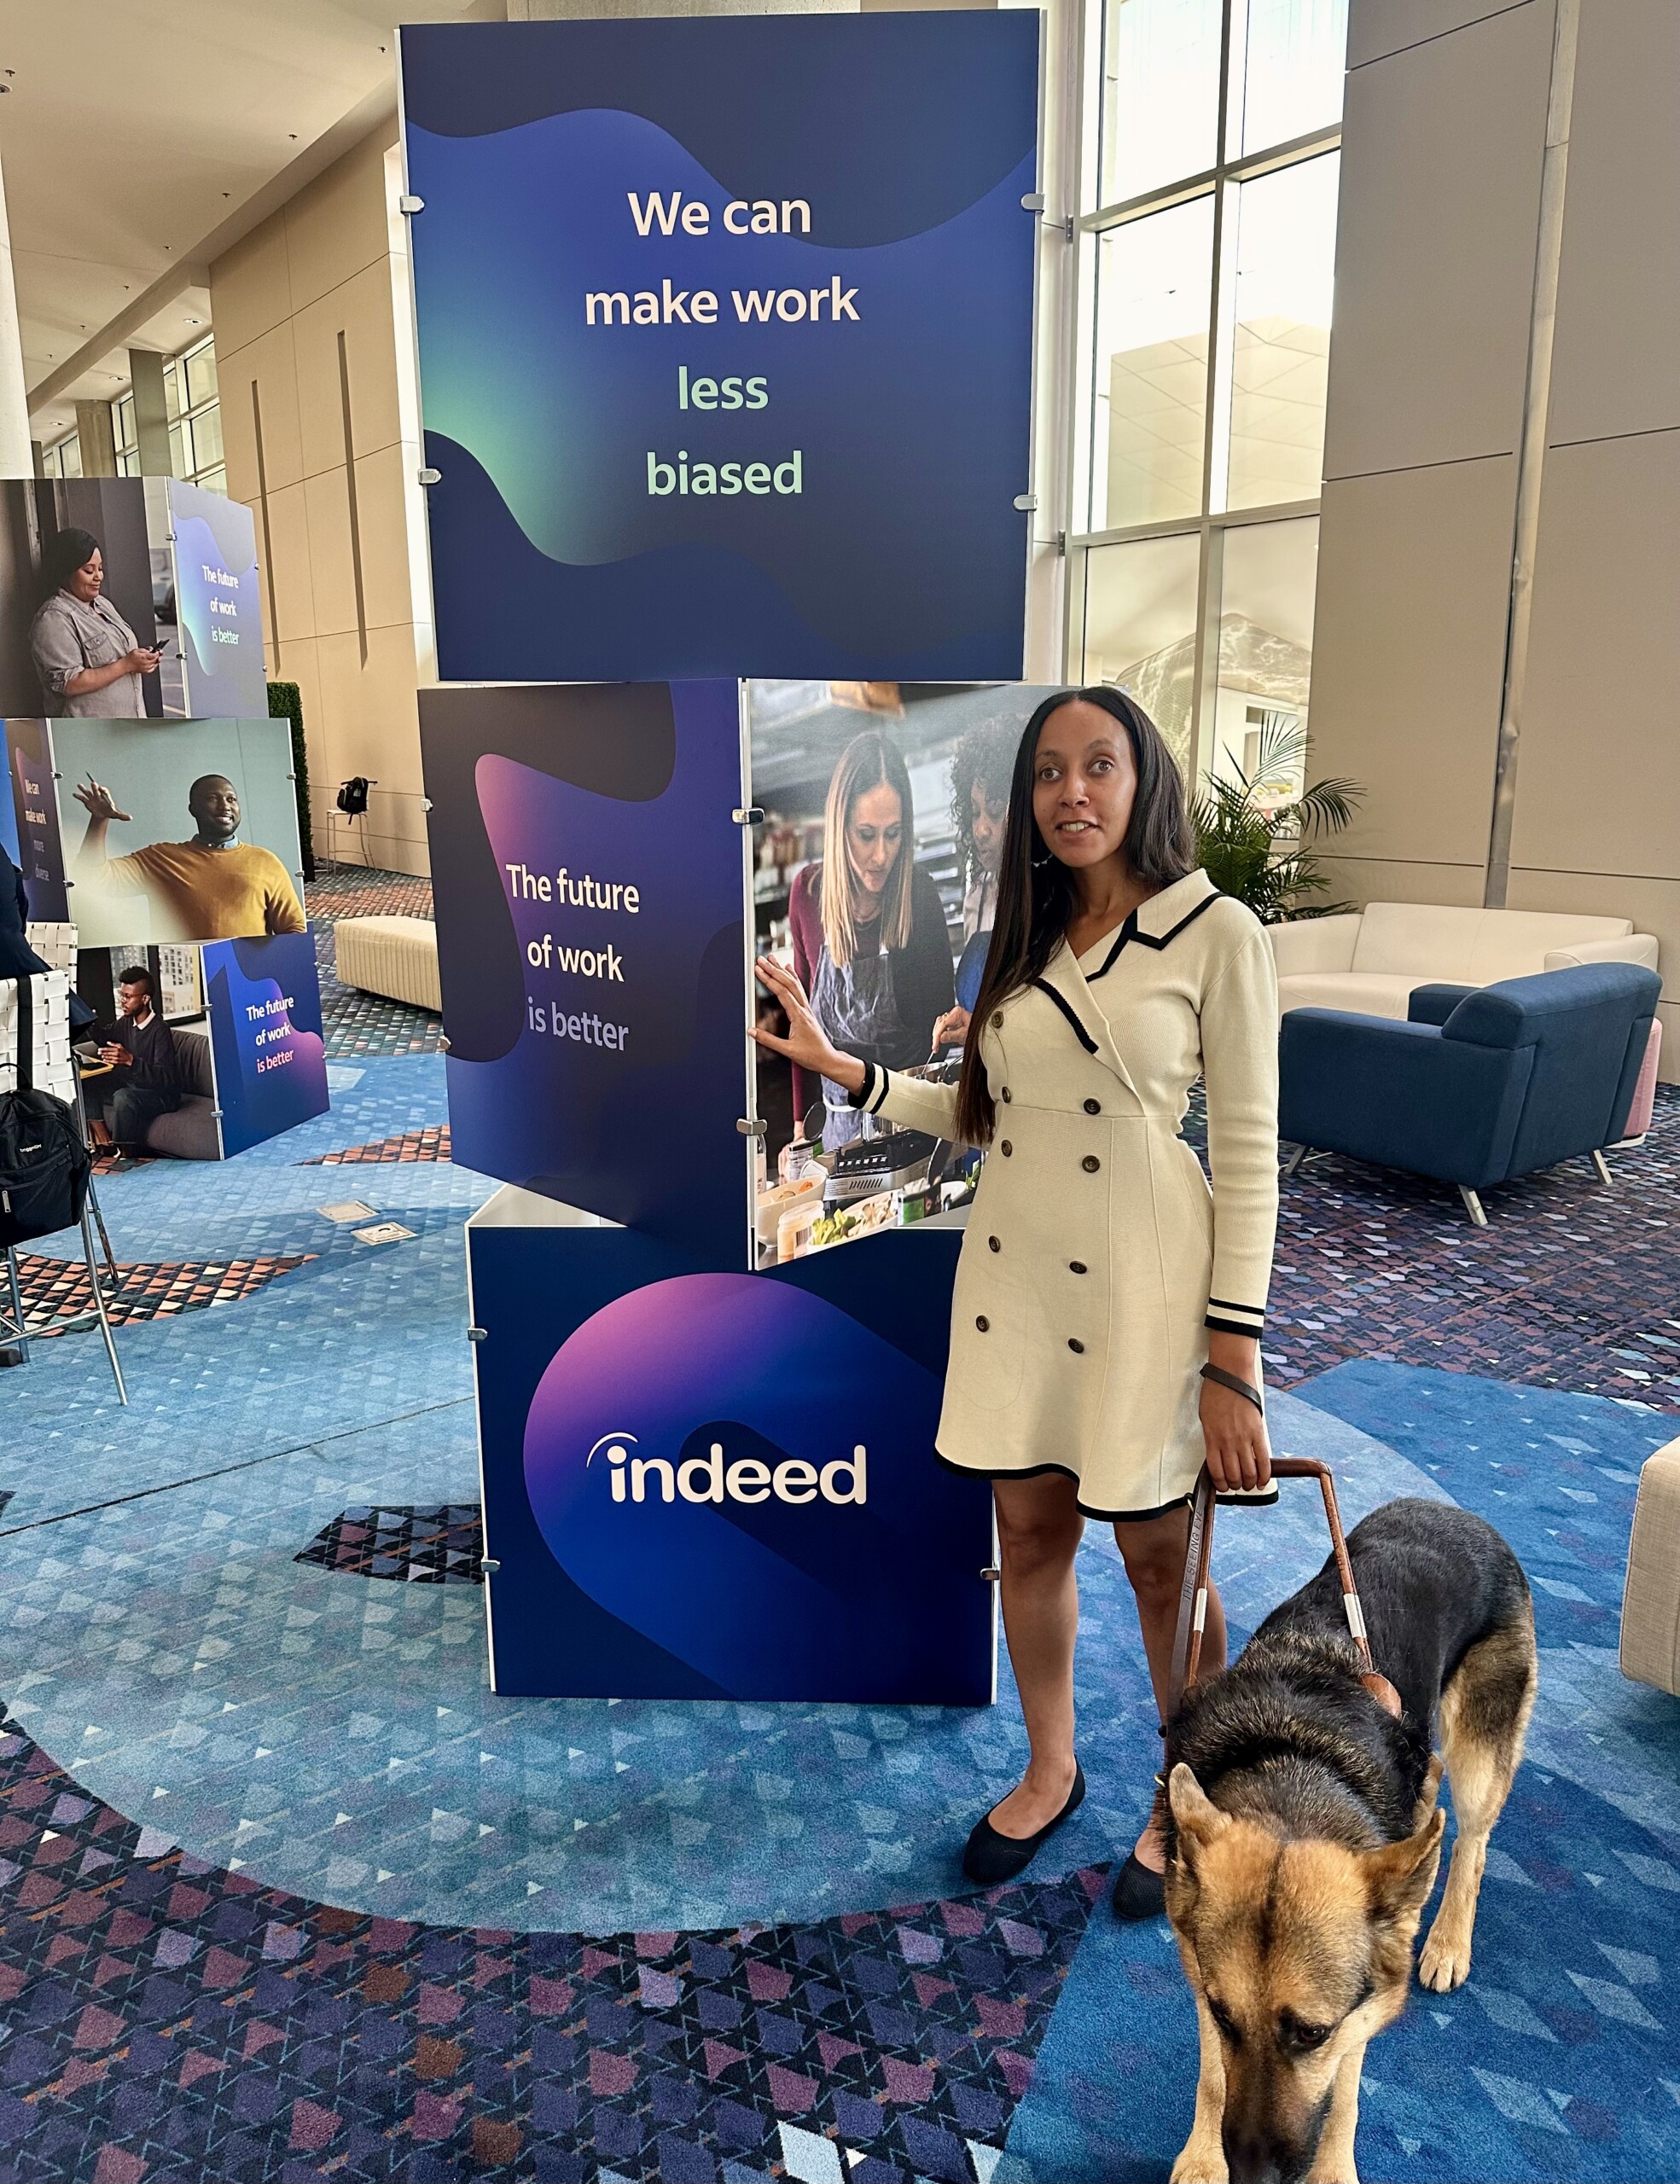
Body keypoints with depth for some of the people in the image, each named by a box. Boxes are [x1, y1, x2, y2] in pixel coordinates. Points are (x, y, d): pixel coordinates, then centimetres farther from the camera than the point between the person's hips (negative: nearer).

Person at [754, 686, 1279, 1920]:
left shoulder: (1217, 934, -9)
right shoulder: (1026, 937, 8)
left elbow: (1248, 1154, -10)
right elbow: (983, 1114, 11)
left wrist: (1232, 1363, -12)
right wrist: (843, 1068, 2)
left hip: (1140, 1284, -5)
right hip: (1011, 1273, 5)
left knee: (1159, 1558, 10)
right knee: (1029, 1536, 17)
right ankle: (1051, 1772, 41)